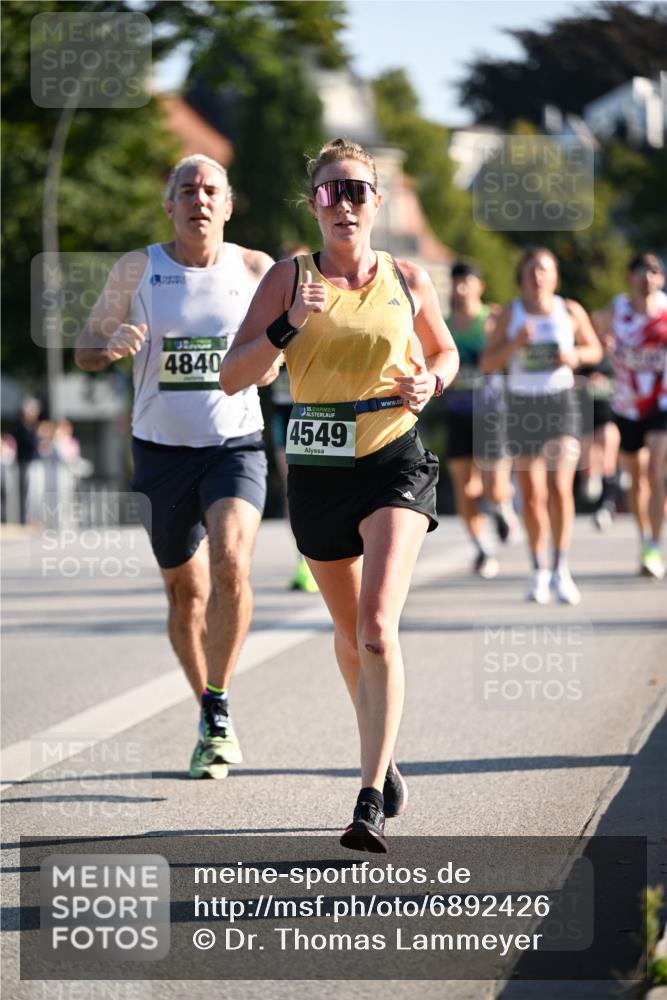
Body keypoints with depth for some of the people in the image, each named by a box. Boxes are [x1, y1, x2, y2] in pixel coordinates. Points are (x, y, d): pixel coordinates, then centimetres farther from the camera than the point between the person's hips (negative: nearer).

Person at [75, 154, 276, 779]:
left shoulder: (257, 270, 1)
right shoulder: (138, 269, -2)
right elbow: (85, 351, 5)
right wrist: (112, 347, -18)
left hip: (236, 446, -1)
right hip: (162, 451, 1)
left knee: (230, 563, -25)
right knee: (186, 593, 10)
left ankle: (219, 707, -13)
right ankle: (210, 722, 29)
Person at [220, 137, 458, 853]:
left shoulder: (407, 280, 2)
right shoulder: (288, 279, -1)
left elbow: (444, 351, 19)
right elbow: (231, 376, -6)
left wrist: (430, 381, -3)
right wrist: (287, 326, -21)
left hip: (394, 461, -2)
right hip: (317, 466, 2)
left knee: (377, 626, -19)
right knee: (348, 629, 16)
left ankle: (370, 802, -20)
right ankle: (383, 756, 42)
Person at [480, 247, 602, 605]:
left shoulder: (570, 311, 0)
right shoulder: (510, 314, -1)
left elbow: (595, 350, 13)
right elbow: (487, 363, -1)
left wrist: (575, 355, -9)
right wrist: (515, 343, -18)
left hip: (561, 402, -1)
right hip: (522, 404, 1)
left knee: (559, 487, -17)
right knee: (532, 495, 4)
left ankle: (561, 569, -11)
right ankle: (538, 571, 19)